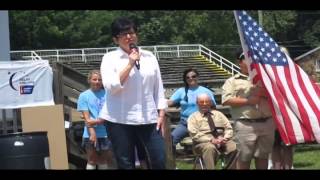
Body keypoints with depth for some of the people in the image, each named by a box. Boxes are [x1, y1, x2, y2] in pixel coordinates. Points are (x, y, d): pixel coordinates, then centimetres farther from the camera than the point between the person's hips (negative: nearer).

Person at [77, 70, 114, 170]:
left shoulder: (106, 94, 3)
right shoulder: (84, 96, -1)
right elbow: (86, 118, -6)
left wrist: (96, 121, -14)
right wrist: (92, 133, -17)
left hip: (106, 133, 2)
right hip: (91, 134, -2)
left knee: (105, 161, 9)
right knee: (92, 161, 4)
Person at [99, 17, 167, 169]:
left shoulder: (149, 57, 10)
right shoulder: (110, 58, 0)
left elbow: (158, 88, 12)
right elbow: (111, 86, -14)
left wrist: (161, 114, 6)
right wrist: (130, 64, -14)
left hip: (148, 119, 2)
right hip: (120, 120, -2)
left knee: (159, 162, -2)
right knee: (125, 165, 4)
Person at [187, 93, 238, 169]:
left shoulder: (218, 114, 21)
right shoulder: (193, 117, 9)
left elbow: (229, 128, 15)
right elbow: (194, 135, -4)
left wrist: (224, 138, -8)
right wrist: (211, 139, -16)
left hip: (222, 141, 3)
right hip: (204, 142, -3)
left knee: (234, 148, -28)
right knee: (210, 148, -39)